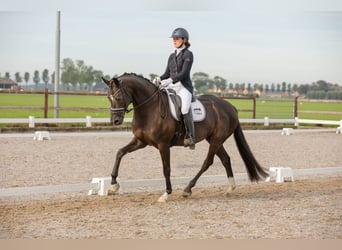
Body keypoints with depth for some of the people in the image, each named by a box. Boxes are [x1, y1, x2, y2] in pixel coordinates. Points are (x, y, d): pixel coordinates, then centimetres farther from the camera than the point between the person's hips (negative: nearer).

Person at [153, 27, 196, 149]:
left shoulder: (188, 54, -3)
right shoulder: (172, 56, 18)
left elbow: (184, 73, -13)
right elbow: (167, 73, 16)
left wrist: (170, 80, -25)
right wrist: (159, 79, -6)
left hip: (184, 87, -7)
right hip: (172, 87, 7)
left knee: (185, 108, -32)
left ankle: (190, 136, -23)